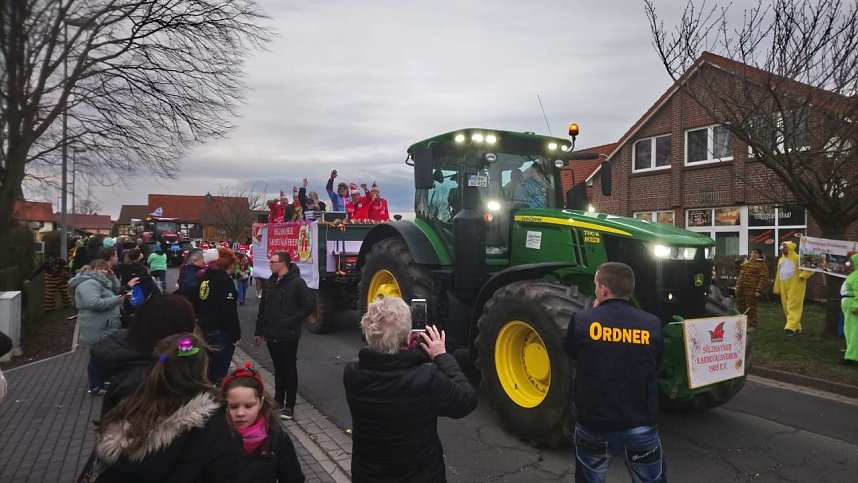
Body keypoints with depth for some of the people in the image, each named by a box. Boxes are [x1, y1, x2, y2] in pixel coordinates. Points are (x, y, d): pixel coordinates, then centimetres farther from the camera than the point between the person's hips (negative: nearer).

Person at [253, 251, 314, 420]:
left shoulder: (297, 283, -13)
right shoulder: (269, 283, 8)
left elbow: (308, 306, -15)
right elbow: (263, 308, 14)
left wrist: (291, 321, -14)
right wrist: (259, 332, 15)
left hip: (288, 336, -6)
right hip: (271, 335, 6)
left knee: (289, 369, 4)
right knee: (278, 368, 17)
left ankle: (289, 406, 12)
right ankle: (278, 400, 31)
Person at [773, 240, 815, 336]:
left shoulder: (798, 258, -5)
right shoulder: (781, 260, 16)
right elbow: (778, 275, 19)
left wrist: (802, 276, -14)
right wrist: (777, 288, 17)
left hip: (795, 288, -7)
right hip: (784, 288, 7)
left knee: (793, 307, -11)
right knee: (787, 308, 8)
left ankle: (791, 327, -16)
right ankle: (796, 327, 19)